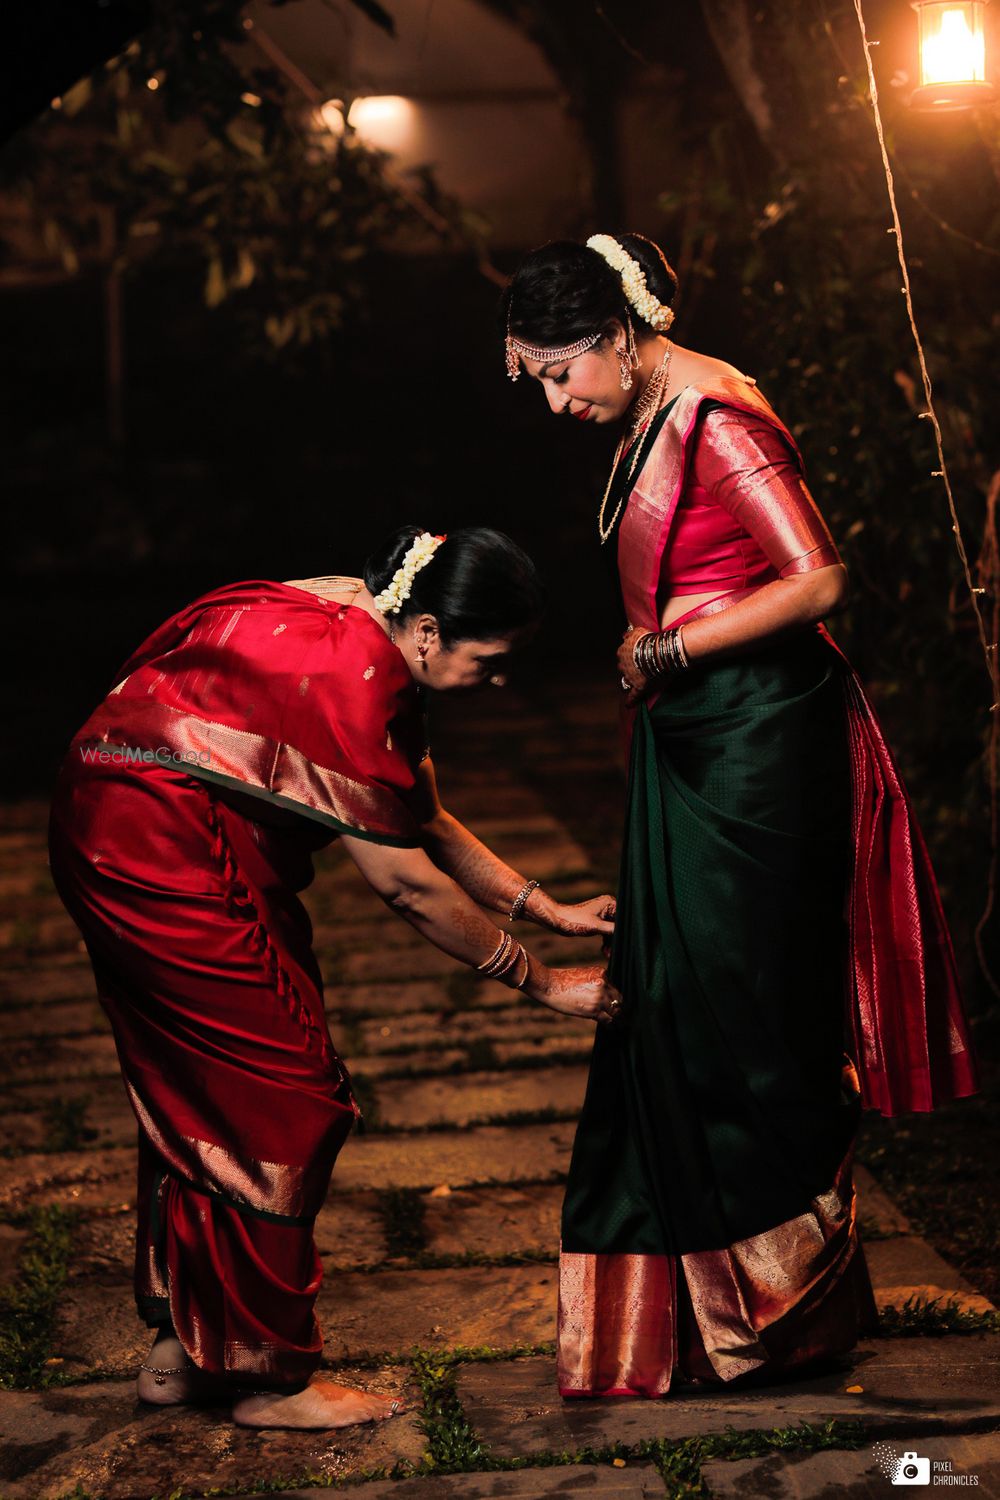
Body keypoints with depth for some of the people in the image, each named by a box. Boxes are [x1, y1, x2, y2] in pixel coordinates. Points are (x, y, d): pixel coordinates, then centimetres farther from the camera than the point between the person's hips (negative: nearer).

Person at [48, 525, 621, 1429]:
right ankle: (269, 1377, 10)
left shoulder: (370, 640, 5)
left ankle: (183, 1350, 30)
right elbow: (406, 881, -20)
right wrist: (542, 983, -11)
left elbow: (427, 823, 13)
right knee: (282, 1101, -2)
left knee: (199, 1095, 17)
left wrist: (549, 908, 10)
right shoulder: (348, 676, -25)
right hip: (163, 857, -10)